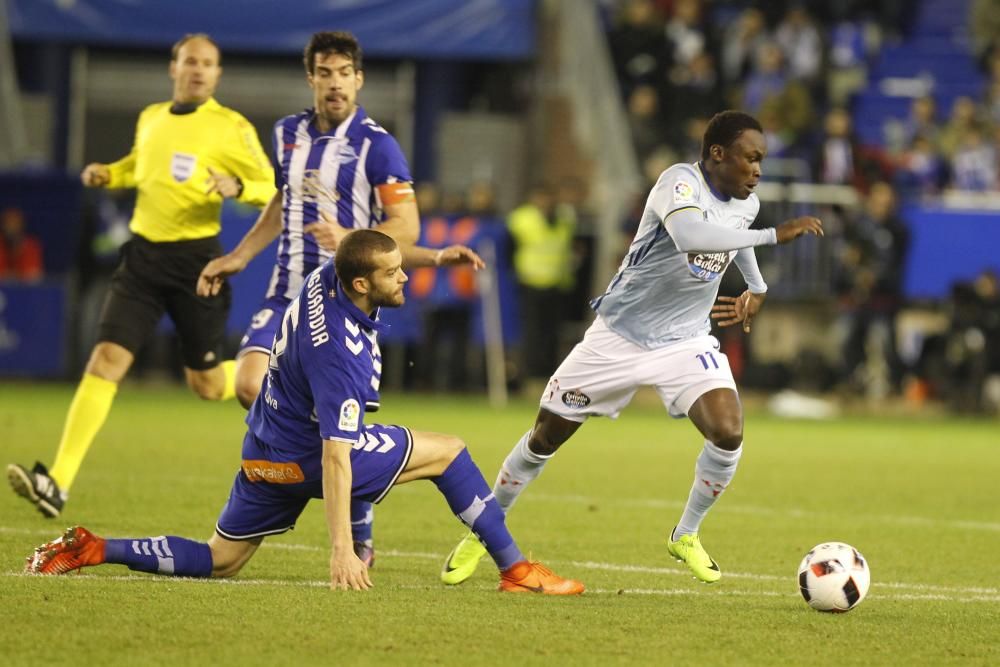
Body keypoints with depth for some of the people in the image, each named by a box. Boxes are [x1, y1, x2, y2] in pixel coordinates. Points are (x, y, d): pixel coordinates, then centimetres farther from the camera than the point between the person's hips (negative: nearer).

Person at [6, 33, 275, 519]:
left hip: (196, 259, -3)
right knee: (106, 360, -12)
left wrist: (236, 185, -24)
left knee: (206, 383, 5)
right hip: (143, 255, 3)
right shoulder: (150, 119, 10)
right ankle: (57, 483, -19)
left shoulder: (231, 128, -5)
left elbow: (271, 188, -4)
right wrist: (108, 174, 10)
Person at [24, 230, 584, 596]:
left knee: (219, 561, 18)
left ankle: (93, 551, 7)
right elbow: (335, 455, -35)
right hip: (301, 461, -9)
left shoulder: (331, 276, -7)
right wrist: (342, 549, -37)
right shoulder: (341, 355, -31)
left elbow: (379, 254, 20)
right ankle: (516, 568, 3)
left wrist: (435, 256, 10)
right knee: (448, 453, 0)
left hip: (266, 453, 9)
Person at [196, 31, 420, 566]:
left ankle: (359, 539, 8)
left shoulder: (376, 146, -8)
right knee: (250, 386, -14)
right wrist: (237, 258, 22)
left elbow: (406, 226, -11)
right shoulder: (288, 133, 10)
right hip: (287, 291, 5)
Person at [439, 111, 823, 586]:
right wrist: (774, 235, -45)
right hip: (619, 335, -4)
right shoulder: (680, 182, -23)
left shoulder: (747, 204, -1)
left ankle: (687, 536, 5)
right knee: (545, 436, 6)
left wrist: (756, 287, 23)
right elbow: (689, 234, -47)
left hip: (686, 342, 4)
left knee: (728, 434, -20)